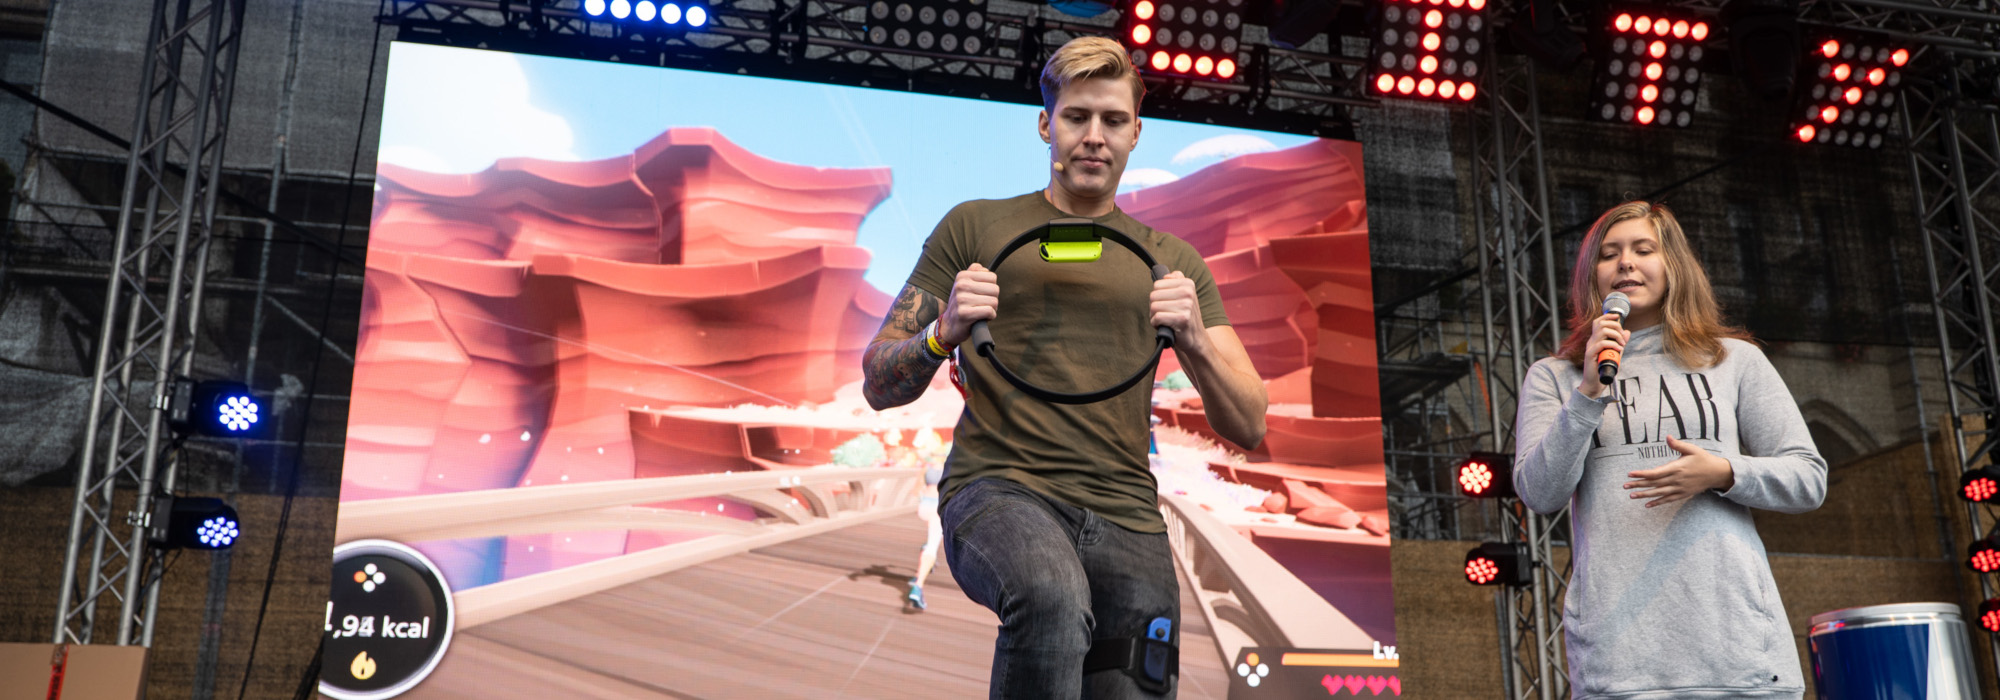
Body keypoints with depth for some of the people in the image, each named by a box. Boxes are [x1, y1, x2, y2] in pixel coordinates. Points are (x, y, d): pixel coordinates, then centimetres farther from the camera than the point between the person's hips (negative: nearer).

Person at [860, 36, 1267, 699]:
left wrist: (1196, 341, -7)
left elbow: (1249, 427, 13)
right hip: (999, 489, -3)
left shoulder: (1172, 261, 19)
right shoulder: (975, 227, 12)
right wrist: (943, 333, -11)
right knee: (1052, 598, -36)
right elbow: (878, 387, 10)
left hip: (1127, 517, 4)